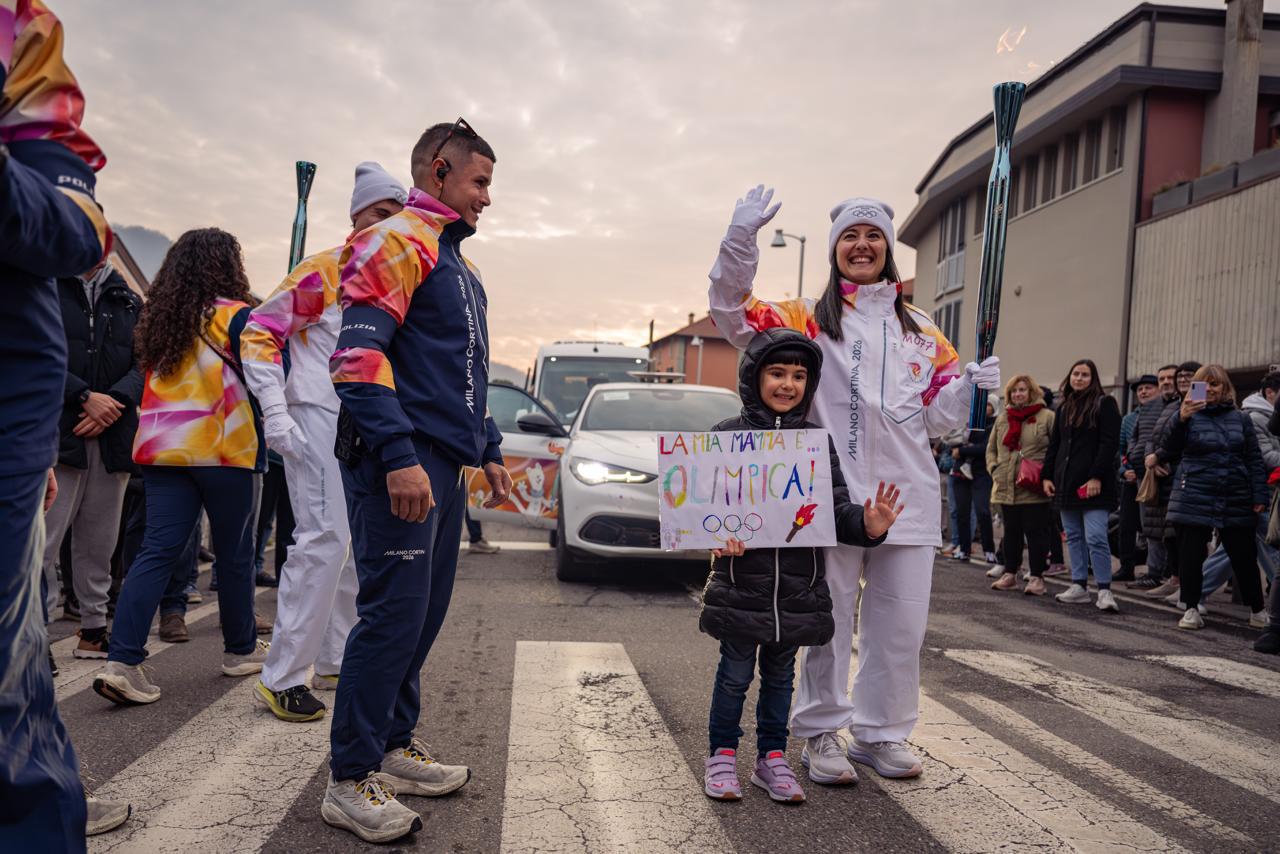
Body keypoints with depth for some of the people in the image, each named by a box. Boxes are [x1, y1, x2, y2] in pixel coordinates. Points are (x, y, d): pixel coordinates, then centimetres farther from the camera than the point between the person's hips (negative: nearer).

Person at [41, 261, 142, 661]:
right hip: (58, 433, -4)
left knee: (100, 542, 11)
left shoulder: (128, 299, 14)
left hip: (112, 437, 4)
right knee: (45, 537, -8)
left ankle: (94, 629, 20)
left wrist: (113, 402, -10)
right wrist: (85, 397, -15)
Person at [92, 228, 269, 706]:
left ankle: (122, 662, -9)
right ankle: (241, 649, 22)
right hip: (221, 449, -5)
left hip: (161, 449, 5)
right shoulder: (234, 314, -7)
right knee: (234, 553, 9)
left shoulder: (159, 317, 12)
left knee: (157, 552, 1)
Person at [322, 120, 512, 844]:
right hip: (400, 461, -9)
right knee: (395, 612, -8)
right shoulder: (398, 242, -7)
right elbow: (359, 354, -18)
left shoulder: (458, 264, 23)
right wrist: (398, 455, -25)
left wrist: (488, 451, 23)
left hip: (444, 465, 10)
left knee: (425, 611, 13)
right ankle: (351, 778, 4)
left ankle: (394, 744, 26)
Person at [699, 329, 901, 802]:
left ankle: (772, 757, 32)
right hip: (741, 581, -3)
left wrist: (866, 526, -18)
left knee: (780, 674, 16)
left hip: (798, 585, 3)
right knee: (735, 673, 9)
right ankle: (722, 755, 27)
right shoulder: (729, 435, -3)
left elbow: (836, 508, 2)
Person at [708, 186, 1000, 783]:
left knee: (901, 623, 8)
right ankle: (822, 733, 20)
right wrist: (741, 239, -17)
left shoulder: (922, 333, 16)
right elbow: (733, 316, -5)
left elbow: (938, 417, 17)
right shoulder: (807, 319, 7)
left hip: (907, 497, 3)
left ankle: (881, 735, 25)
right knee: (828, 619, 3)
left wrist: (972, 385, -3)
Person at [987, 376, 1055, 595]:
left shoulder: (1047, 417, -3)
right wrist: (995, 469, 6)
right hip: (1006, 488, 5)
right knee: (1011, 532, 14)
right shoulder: (1003, 418, 14)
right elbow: (991, 449, 21)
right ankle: (1010, 574, 24)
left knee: (1035, 532, -1)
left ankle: (1037, 577, 7)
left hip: (1034, 490, -5)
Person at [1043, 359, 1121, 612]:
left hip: (1092, 483, -6)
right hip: (1066, 482, 6)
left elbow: (1109, 443, -9)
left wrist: (1097, 477, -16)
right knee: (1074, 536, 9)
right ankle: (1079, 586, 15)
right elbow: (1054, 444, 18)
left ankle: (1104, 590, -6)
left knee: (1095, 537, -12)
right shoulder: (1064, 407, 17)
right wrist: (1047, 475, 9)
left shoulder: (1104, 404, -1)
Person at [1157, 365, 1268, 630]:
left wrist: (1259, 496, 3)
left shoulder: (1240, 418, 9)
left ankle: (1257, 610, 25)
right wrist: (1181, 418, -28)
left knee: (1244, 556, 9)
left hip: (1236, 501, 2)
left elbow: (1254, 460, 10)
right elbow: (1167, 446, -11)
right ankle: (1191, 610, 11)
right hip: (1194, 499, -2)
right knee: (1190, 555, -1)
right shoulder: (1189, 415, 1)